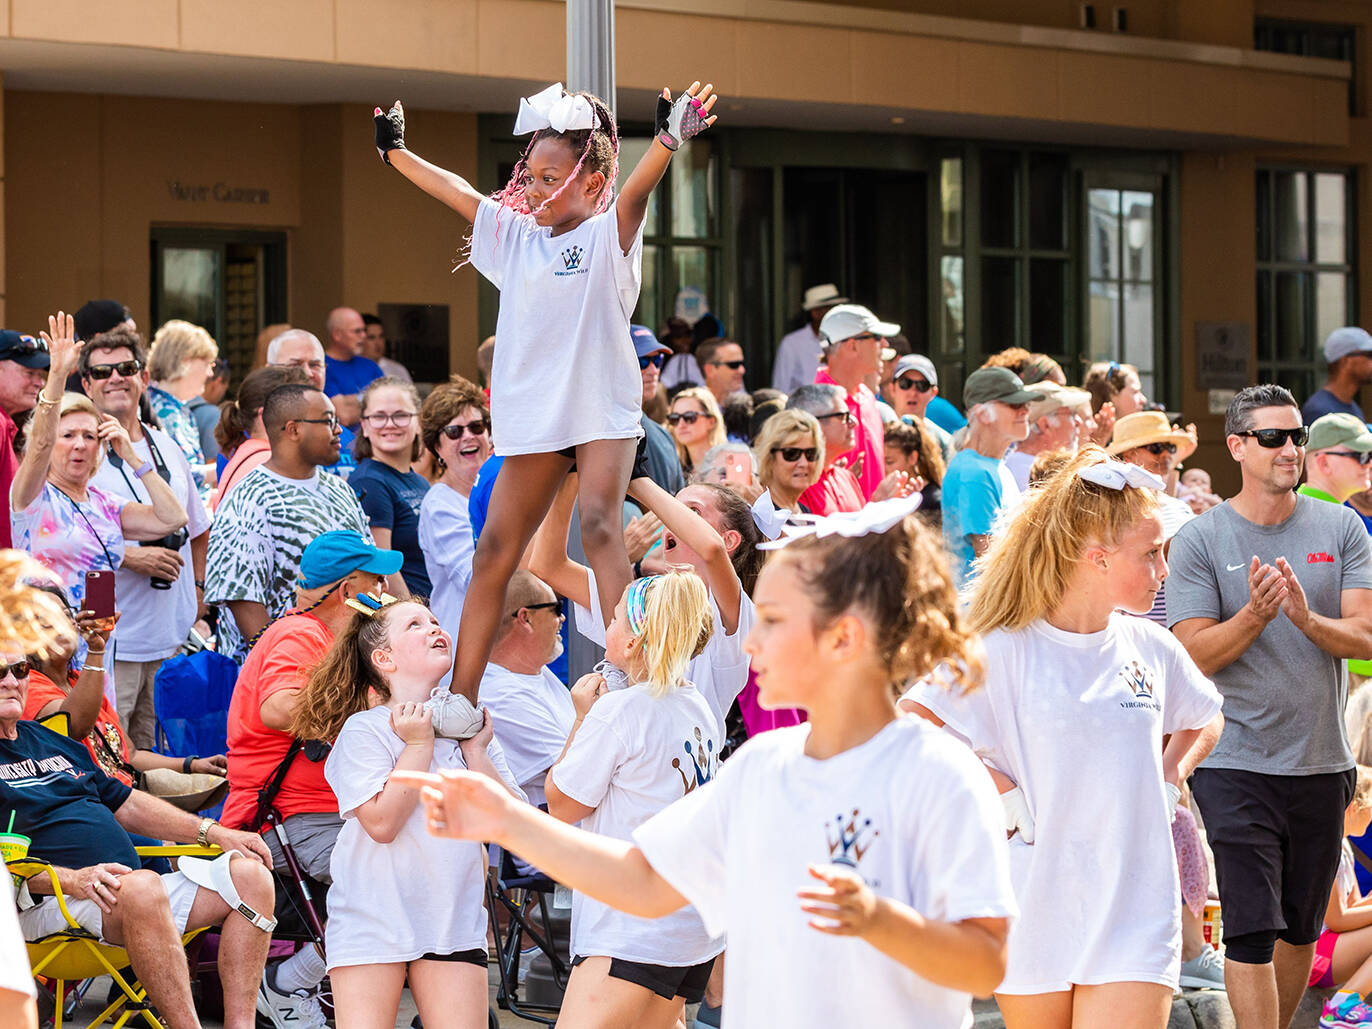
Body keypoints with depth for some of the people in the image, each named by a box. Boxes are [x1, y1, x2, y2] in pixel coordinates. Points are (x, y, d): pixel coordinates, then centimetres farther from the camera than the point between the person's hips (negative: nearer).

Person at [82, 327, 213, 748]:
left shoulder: (166, 448, 14)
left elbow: (197, 530, 27)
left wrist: (197, 590, 15)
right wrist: (127, 557, -18)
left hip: (174, 641, 6)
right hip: (110, 647, -6)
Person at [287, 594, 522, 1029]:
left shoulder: (470, 728, 9)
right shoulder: (364, 730, -6)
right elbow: (382, 822, -18)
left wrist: (476, 754, -6)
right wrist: (418, 746, -14)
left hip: (454, 922, 4)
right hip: (373, 919, -4)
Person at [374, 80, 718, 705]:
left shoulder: (609, 235, -5)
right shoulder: (515, 235, 13)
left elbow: (636, 191, -24)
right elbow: (458, 193, 22)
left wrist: (667, 141, -44)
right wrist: (396, 152, 30)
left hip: (602, 408, -6)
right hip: (533, 414, 6)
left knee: (599, 524, -26)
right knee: (495, 551, 4)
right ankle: (461, 694, 8)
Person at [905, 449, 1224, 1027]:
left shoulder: (1152, 649, 7)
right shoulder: (1004, 652, -8)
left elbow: (1206, 720, 27)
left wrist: (1168, 780, 11)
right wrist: (992, 788, -14)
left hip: (1134, 917, 2)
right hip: (1036, 911, -2)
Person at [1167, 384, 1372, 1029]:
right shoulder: (1200, 539, -4)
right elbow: (1194, 655, -9)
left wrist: (1308, 618, -23)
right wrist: (1255, 615, -25)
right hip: (1236, 764, -4)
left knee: (1301, 927, 16)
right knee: (1251, 930, -10)